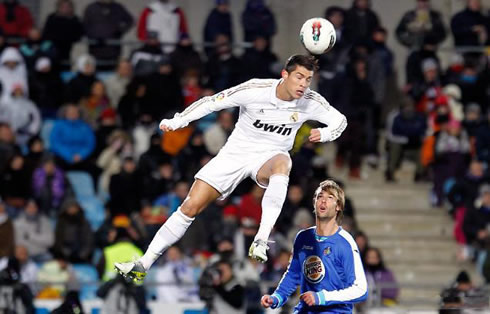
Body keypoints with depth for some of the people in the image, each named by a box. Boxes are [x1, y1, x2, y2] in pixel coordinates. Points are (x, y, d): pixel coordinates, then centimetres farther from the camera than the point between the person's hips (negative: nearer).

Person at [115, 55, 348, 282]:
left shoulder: (310, 102, -12)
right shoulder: (256, 90, -18)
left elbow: (339, 119, 3)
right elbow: (212, 102, -11)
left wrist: (324, 133, -19)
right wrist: (176, 122, -17)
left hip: (268, 157, 0)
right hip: (235, 152, 0)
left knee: (281, 163, -39)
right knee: (191, 207, -6)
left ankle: (261, 241, -44)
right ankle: (143, 265, 4)